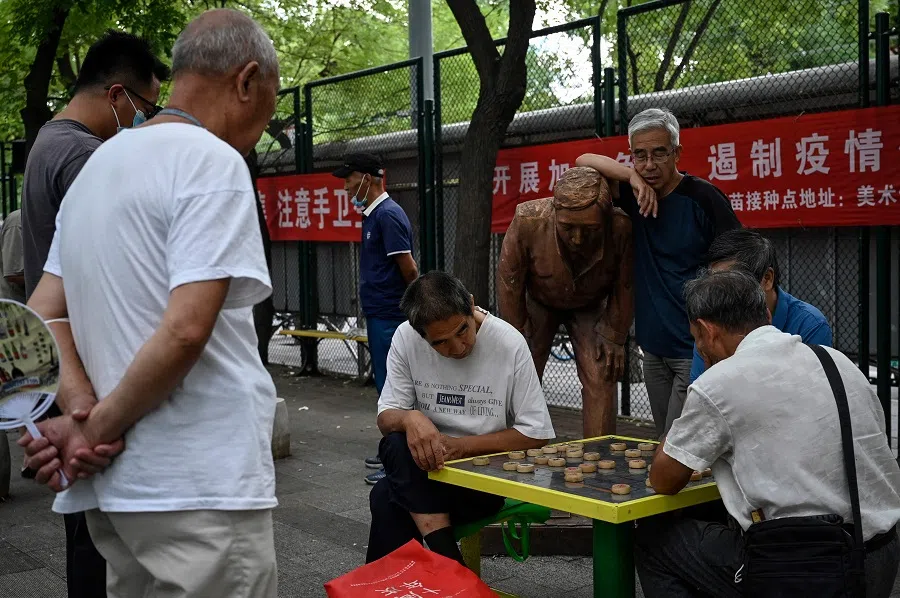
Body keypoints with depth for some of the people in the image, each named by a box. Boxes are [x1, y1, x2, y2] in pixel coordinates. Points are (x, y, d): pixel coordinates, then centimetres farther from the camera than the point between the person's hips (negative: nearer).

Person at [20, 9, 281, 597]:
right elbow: (184, 330, -21)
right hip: (199, 484, -8)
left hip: (116, 484, 9)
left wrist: (68, 420, 2)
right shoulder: (213, 161, -11)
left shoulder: (97, 166, 15)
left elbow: (37, 323, 13)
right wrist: (97, 429, -10)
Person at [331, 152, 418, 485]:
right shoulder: (373, 214, 15)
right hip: (379, 314, 10)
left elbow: (409, 269, -18)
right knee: (387, 384, 15)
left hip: (389, 316, -10)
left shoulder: (388, 215, -16)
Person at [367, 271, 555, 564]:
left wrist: (459, 445, -17)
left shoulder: (509, 343, -13)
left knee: (386, 499, -28)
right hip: (428, 464, 4)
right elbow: (386, 418, -2)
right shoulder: (406, 338, -6)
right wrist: (409, 419, -27)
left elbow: (535, 434, -9)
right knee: (396, 444, -32)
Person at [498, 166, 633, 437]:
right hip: (538, 302, 0)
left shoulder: (623, 229, -37)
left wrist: (615, 338, -8)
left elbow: (625, 287, -16)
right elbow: (509, 282, -19)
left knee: (601, 380, -10)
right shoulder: (527, 220, -37)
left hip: (591, 307, 0)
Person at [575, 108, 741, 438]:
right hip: (654, 347, 6)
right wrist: (632, 176, -12)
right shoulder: (636, 197, 6)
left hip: (696, 349, -6)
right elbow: (584, 161, 5)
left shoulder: (703, 197, -11)